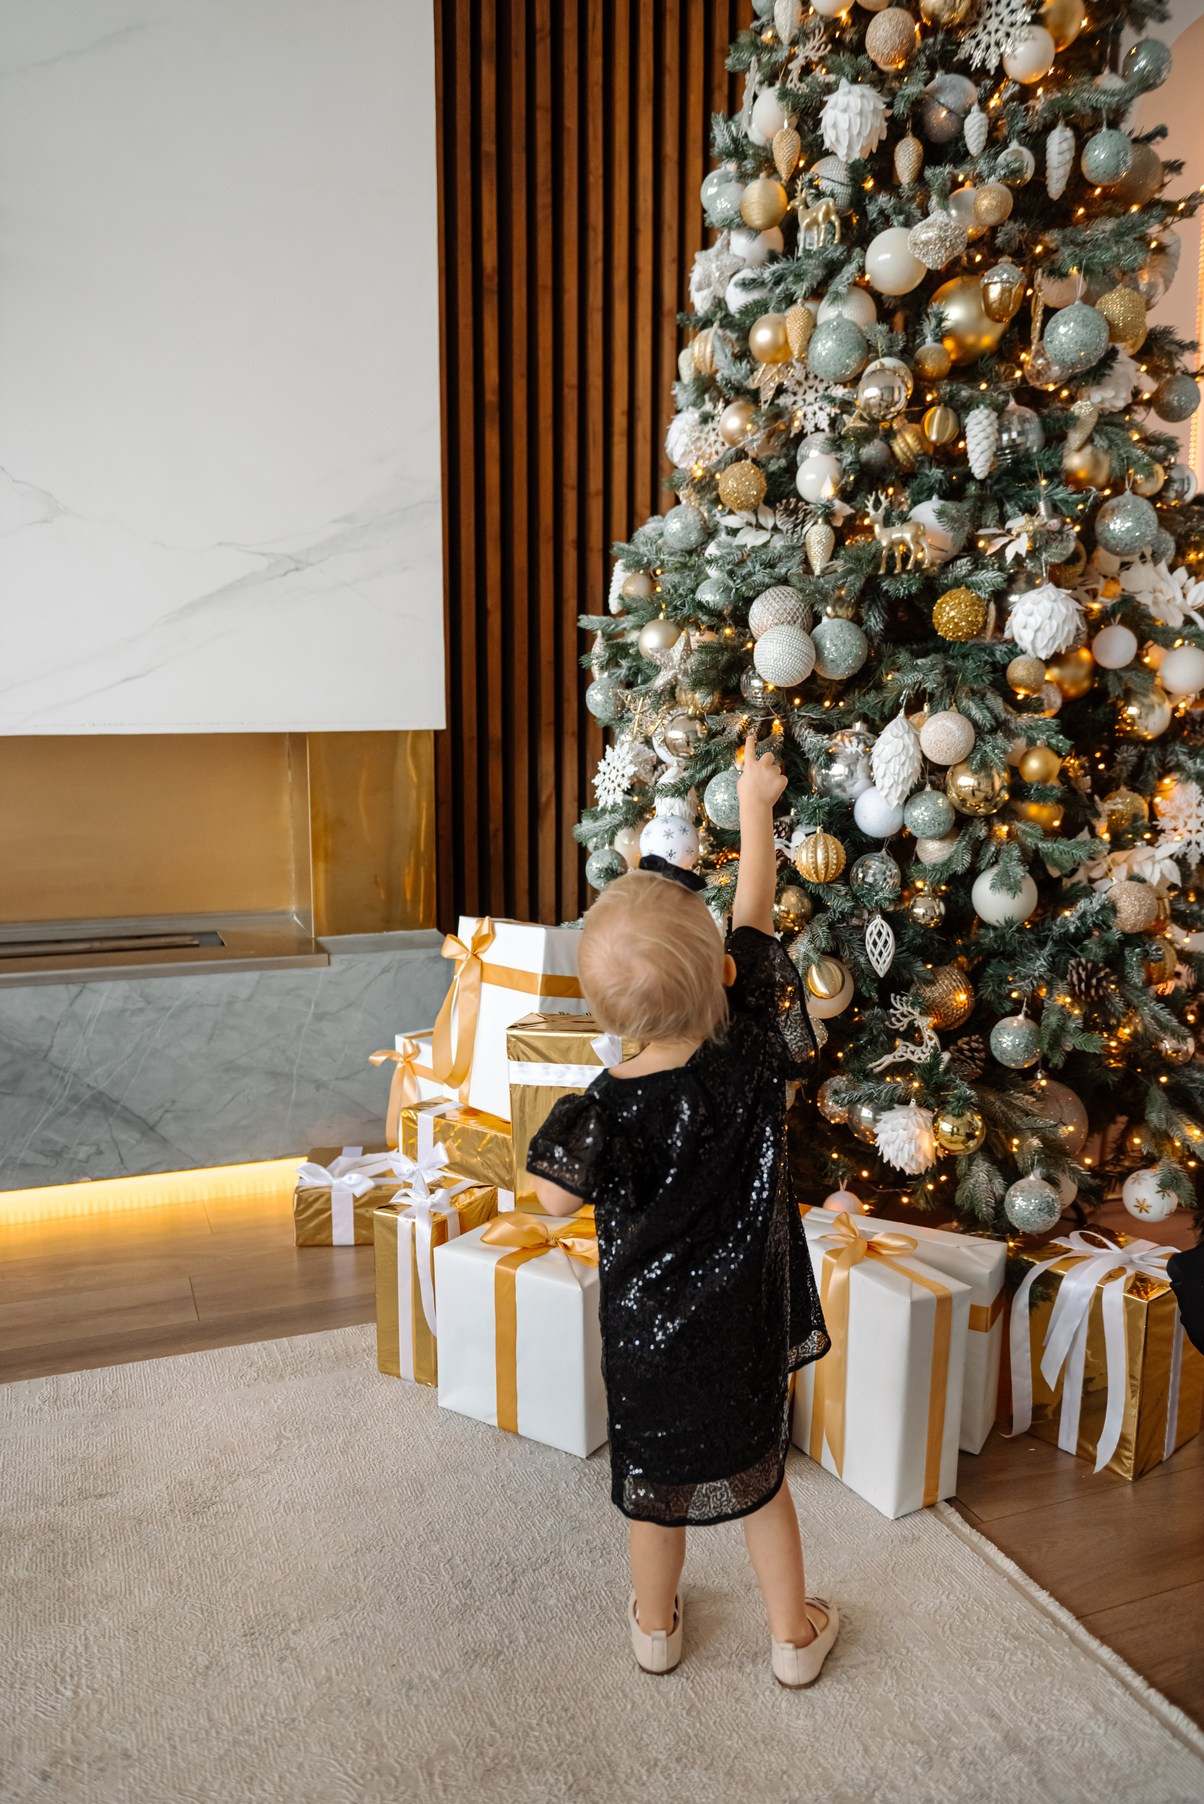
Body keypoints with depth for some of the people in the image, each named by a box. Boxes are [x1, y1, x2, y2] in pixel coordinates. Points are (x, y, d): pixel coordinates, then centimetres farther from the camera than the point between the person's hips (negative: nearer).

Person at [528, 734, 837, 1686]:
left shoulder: (611, 1107, -29)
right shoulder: (755, 1051, -22)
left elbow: (556, 1198, -16)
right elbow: (755, 917, -10)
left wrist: (564, 1125, -1)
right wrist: (756, 803, 2)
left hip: (651, 1330, -2)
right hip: (749, 1317, 2)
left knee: (657, 1479, 21)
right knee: (758, 1468, 23)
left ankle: (655, 1623, 45)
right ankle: (794, 1631, 40)